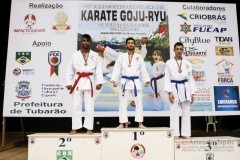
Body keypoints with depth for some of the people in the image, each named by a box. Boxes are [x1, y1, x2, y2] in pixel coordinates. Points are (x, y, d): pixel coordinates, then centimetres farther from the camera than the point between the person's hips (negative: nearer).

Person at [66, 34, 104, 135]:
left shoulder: (94, 55, 5)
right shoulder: (75, 55, 6)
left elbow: (98, 69, 1)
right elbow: (70, 70, 8)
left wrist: (99, 82, -8)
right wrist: (69, 83, 3)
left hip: (89, 82, -1)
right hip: (78, 82, 1)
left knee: (89, 106, 3)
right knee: (76, 106, 5)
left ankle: (89, 128, 13)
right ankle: (74, 128, 14)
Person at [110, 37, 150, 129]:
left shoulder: (139, 57, 9)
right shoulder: (121, 57, 5)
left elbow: (143, 70, 8)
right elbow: (117, 69, 0)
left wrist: (146, 80, -1)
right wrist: (114, 80, -10)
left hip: (136, 82, 1)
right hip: (125, 82, -1)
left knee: (139, 103, 4)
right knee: (123, 103, 2)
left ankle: (140, 123, 15)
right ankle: (121, 123, 10)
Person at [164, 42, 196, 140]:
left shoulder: (187, 63, 9)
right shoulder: (169, 63, 1)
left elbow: (190, 79, 10)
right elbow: (167, 78, -3)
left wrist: (192, 93, 4)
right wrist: (169, 92, -12)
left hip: (185, 89, 3)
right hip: (174, 89, -3)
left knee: (186, 112, 6)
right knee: (174, 112, -3)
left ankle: (185, 133, 17)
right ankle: (175, 134, 6)